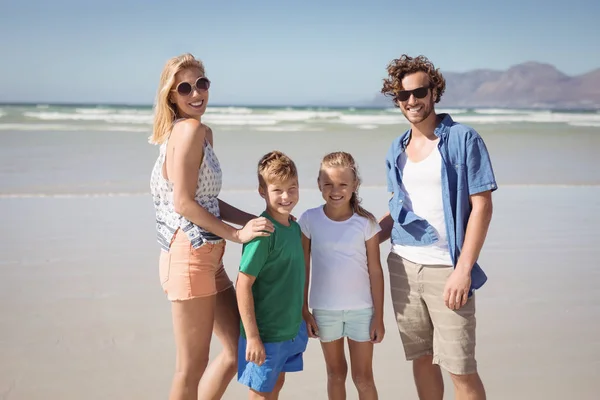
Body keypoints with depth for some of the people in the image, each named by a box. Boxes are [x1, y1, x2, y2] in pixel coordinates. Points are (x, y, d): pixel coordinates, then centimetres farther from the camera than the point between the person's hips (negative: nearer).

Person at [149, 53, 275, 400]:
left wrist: (257, 220, 9)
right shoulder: (190, 129, -14)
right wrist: (238, 234, -13)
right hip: (189, 256, -10)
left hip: (209, 257, 10)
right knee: (193, 365, 3)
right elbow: (183, 203, -19)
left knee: (238, 348, 18)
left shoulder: (203, 132, 15)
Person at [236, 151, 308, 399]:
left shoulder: (294, 227, 3)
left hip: (291, 329, 7)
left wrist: (303, 319, 16)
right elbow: (243, 285, -22)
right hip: (265, 333, -7)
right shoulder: (263, 232, -22)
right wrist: (252, 337, -21)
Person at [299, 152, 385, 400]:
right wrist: (304, 311, 0)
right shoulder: (310, 220, -7)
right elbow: (303, 269, -1)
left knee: (363, 377, 8)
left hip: (361, 309, -1)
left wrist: (379, 316, -3)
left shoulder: (366, 222, -9)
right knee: (336, 374, 16)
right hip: (324, 309, 1)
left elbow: (375, 271, -4)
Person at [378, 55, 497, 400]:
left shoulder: (462, 139, -6)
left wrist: (463, 270, -15)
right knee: (422, 358, 13)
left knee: (461, 369, -3)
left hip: (446, 269, -5)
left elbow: (482, 206, -9)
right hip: (403, 267, 5)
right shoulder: (397, 149, 11)